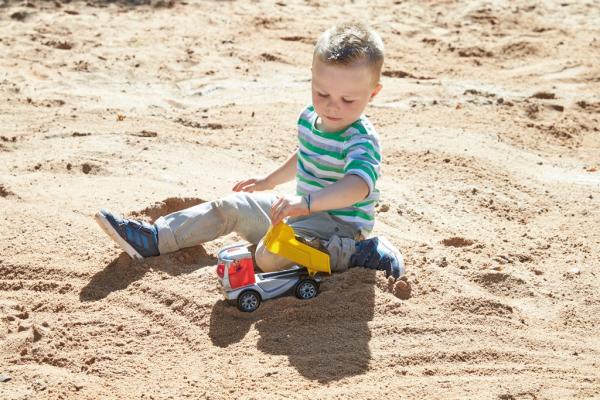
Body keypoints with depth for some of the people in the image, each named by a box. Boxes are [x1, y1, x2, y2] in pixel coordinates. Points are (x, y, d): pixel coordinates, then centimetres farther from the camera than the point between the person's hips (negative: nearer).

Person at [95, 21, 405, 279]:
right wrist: (269, 181, 32)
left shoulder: (361, 141, -24)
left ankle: (357, 253, -22)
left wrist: (308, 201, -58)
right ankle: (152, 238, 11)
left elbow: (359, 184, -45)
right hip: (303, 212, 9)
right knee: (229, 207, 6)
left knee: (269, 255, -32)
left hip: (337, 223, -9)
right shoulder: (309, 118, 2)